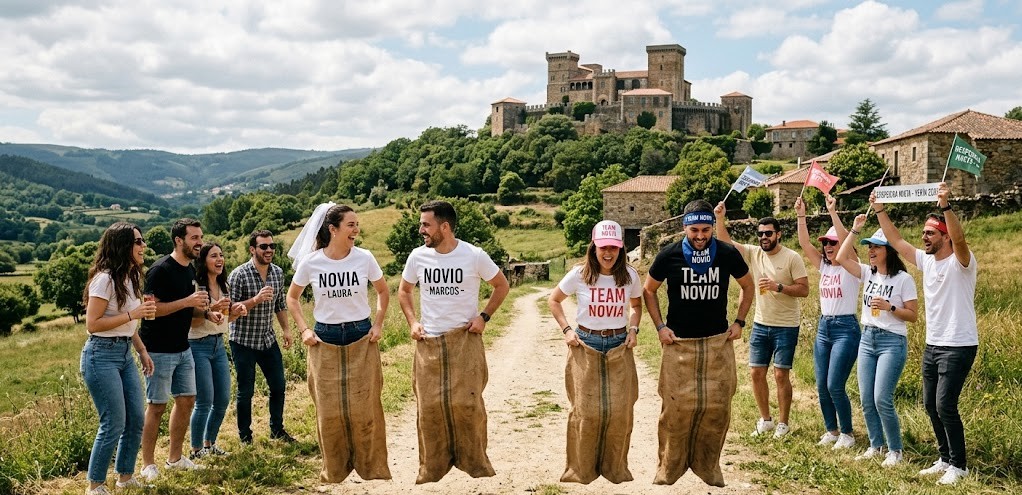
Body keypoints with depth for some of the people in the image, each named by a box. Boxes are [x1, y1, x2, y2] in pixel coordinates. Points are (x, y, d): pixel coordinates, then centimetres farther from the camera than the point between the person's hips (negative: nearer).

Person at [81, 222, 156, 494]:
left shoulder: (130, 277, 11)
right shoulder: (105, 279, -17)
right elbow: (92, 324, -19)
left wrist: (142, 350, 15)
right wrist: (132, 314, -21)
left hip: (125, 354, 9)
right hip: (102, 355, -9)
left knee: (136, 420, 11)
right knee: (114, 424, -4)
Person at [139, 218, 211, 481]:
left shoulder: (190, 270, 10)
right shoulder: (161, 269, -16)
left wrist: (204, 310, 1)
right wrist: (187, 302, -25)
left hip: (183, 348, 8)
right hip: (159, 350, -8)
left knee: (186, 401, 11)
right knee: (157, 406, -1)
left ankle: (175, 457, 24)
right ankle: (148, 464, 11)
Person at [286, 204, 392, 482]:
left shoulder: (365, 258, -6)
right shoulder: (310, 263, -7)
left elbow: (383, 292, 10)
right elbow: (292, 297, 10)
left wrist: (378, 324, 2)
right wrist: (303, 330, 1)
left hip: (361, 339, 0)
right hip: (325, 341, 0)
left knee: (364, 407, 3)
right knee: (329, 409, 7)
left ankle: (373, 469, 17)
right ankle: (334, 471, 23)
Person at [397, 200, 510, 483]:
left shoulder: (474, 256, -9)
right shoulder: (418, 256, -1)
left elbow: (501, 286, 5)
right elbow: (404, 291, 16)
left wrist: (484, 316, -5)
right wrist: (412, 322, 3)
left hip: (464, 340, -3)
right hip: (428, 342, 3)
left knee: (466, 403, -3)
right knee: (429, 406, 5)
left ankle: (476, 464, 14)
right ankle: (431, 469, 19)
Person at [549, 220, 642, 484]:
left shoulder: (630, 275, -3)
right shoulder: (579, 274, -9)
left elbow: (636, 304, 16)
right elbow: (553, 300, 6)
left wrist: (633, 328, 1)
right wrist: (566, 329, -4)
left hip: (619, 347, 2)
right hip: (586, 346, -2)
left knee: (620, 410, 2)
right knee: (586, 410, 2)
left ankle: (616, 468, 20)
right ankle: (581, 469, 17)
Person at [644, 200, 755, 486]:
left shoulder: (728, 254, -3)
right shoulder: (669, 256, -7)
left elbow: (748, 286, 14)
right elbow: (648, 291, 8)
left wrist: (739, 322, 5)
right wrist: (660, 326, -1)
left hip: (718, 342, 2)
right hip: (679, 344, -1)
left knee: (717, 406, 3)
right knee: (676, 407, -2)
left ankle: (709, 467, 19)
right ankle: (669, 469, 12)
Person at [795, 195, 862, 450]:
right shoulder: (824, 266, 10)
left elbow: (846, 240, -24)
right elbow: (805, 243, 2)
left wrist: (833, 212, -28)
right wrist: (801, 216, -6)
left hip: (846, 328, -7)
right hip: (823, 327, 7)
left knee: (835, 385, -10)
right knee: (822, 386, 7)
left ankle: (847, 433, 7)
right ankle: (831, 430, 21)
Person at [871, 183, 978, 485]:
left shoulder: (960, 262, -13)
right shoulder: (926, 260, 8)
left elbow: (960, 238, -34)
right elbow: (896, 240, 11)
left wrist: (946, 205, -44)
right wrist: (880, 210, 5)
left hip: (958, 347, -8)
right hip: (932, 345, 8)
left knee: (945, 406, -10)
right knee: (931, 405, 12)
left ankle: (959, 465, 5)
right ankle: (946, 459, 25)